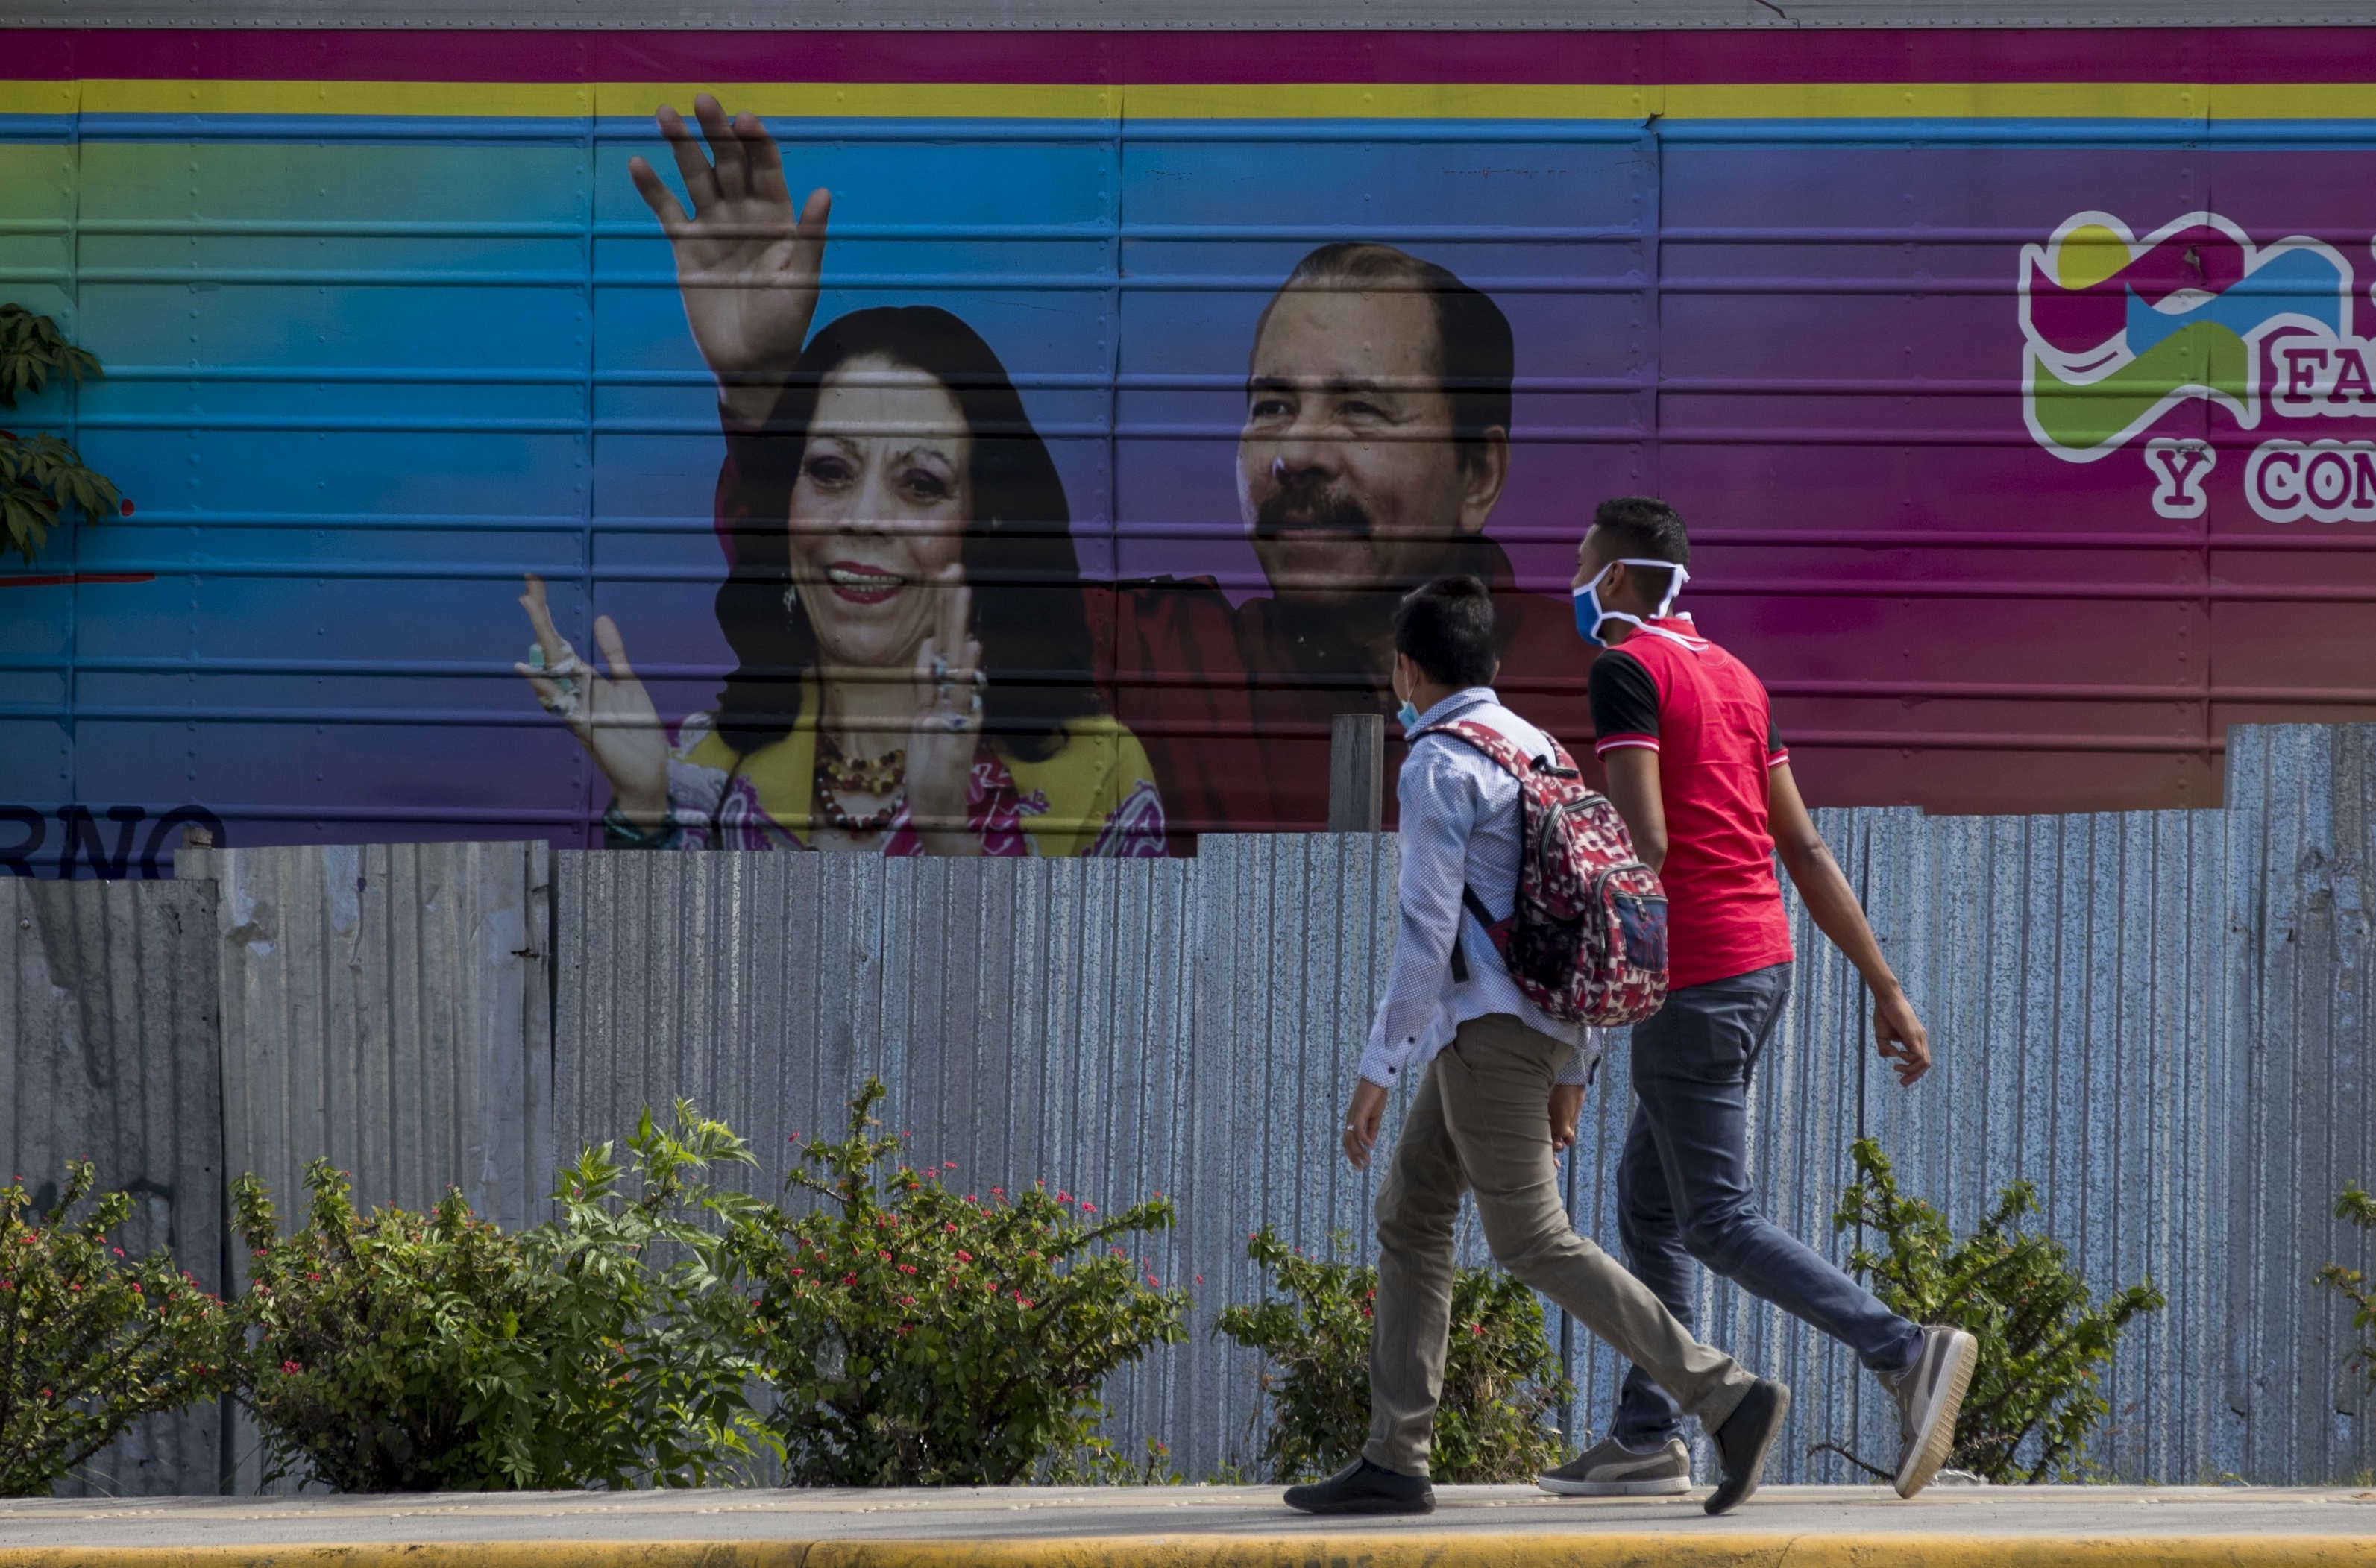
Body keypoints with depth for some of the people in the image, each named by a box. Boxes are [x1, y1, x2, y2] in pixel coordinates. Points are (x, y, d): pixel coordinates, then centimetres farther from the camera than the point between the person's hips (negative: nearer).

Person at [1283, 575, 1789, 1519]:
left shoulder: (1438, 768, -12)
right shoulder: (1534, 750, 16)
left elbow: (1428, 930, -18)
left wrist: (1378, 1070, -16)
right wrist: (1569, 1070, 20)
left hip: (1485, 1030, -10)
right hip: (1537, 1032, 10)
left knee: (1534, 1243, -8)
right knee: (1409, 1214, 13)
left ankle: (1727, 1398, -14)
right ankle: (1393, 1464, 10)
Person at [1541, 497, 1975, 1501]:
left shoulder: (1627, 670, -9)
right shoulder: (1732, 675, 15)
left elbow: (1644, 842, -20)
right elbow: (1805, 849, 15)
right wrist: (1887, 989, 14)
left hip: (1695, 981, -9)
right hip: (1762, 960, 9)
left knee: (1718, 1222, -7)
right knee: (1647, 1202, 16)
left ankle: (1906, 1353, -21)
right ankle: (1648, 1437, 16)